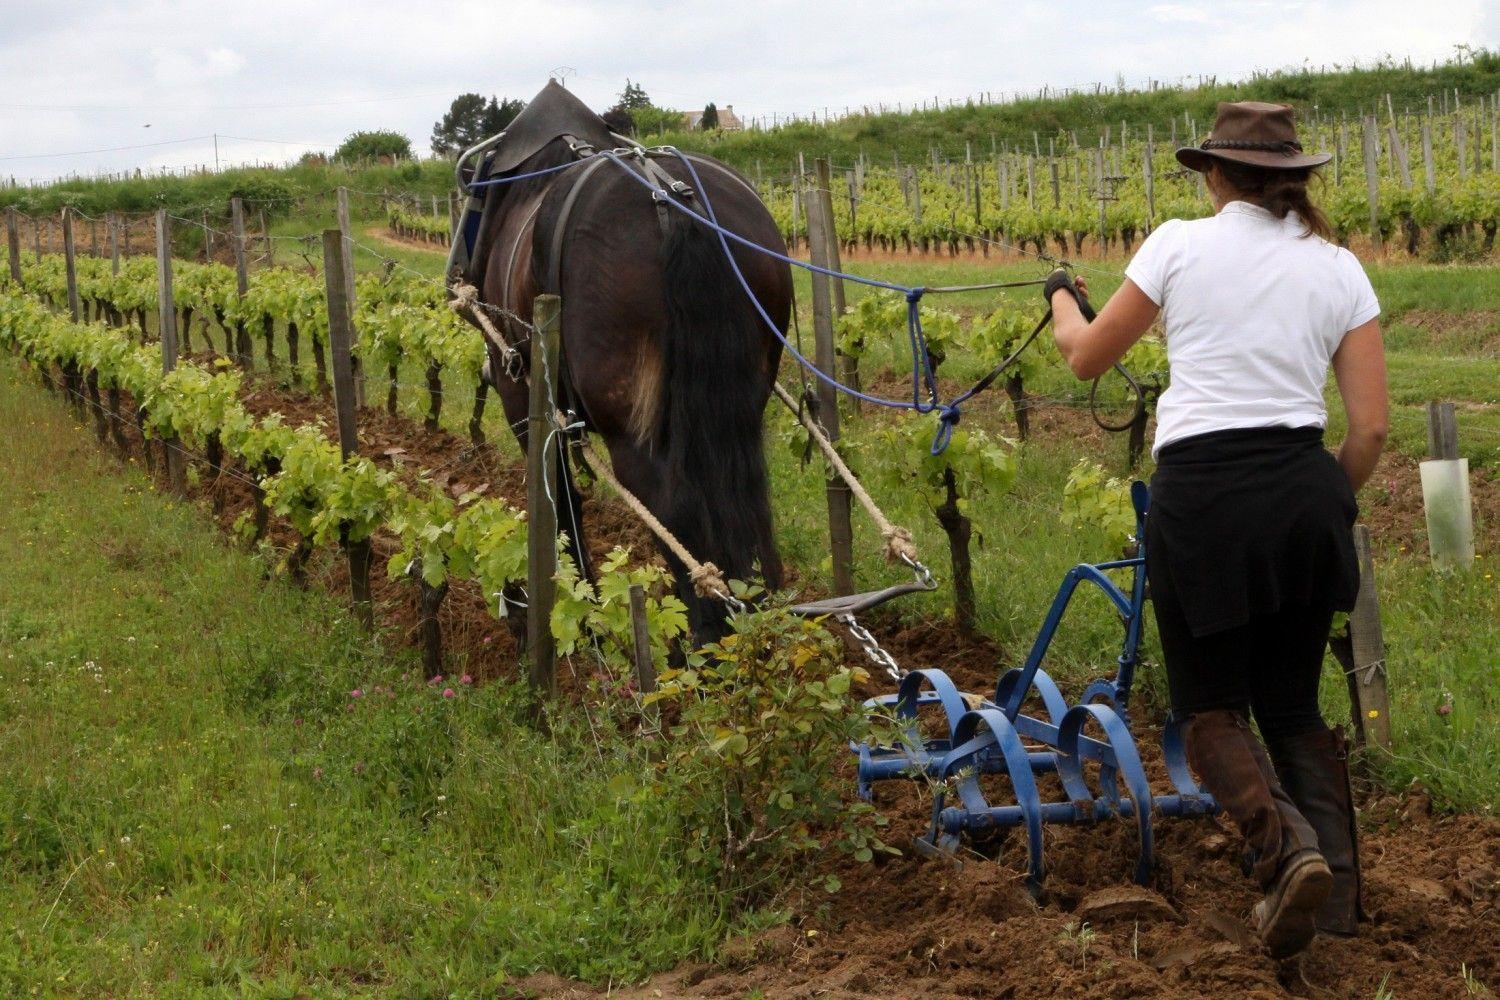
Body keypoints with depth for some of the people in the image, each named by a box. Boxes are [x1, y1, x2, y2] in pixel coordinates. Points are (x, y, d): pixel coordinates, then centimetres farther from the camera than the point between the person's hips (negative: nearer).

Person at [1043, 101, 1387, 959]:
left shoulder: (1180, 244, 2)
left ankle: (1283, 841, -19)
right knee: (1293, 704, 18)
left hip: (1201, 496, -3)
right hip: (1306, 490, 3)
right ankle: (1339, 892, 2)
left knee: (1211, 705, 10)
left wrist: (1063, 300, 35)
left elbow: (1087, 358, 13)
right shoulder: (1338, 268, 9)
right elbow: (1372, 427, 4)